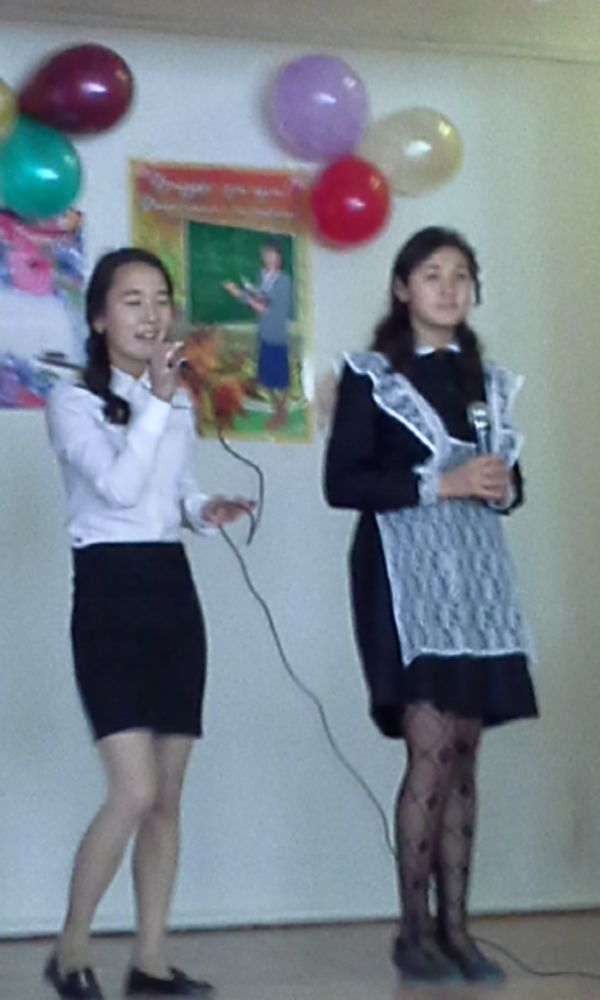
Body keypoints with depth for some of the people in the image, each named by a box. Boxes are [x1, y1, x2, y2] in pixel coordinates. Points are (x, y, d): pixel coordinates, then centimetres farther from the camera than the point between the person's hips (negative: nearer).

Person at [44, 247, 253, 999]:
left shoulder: (178, 405, 15)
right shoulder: (72, 400, -5)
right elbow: (119, 487, -18)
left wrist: (205, 510, 1)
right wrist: (155, 401, -20)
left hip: (174, 590, 7)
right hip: (109, 594, -7)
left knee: (168, 796, 6)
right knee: (134, 790, -16)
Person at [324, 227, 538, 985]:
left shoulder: (487, 379, 16)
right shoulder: (369, 375, -1)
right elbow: (341, 482, -9)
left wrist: (504, 487, -2)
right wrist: (440, 483, -15)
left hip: (476, 572, 6)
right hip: (406, 572, -5)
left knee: (463, 755, 4)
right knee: (430, 749, -12)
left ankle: (454, 924, 9)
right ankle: (415, 928, -2)